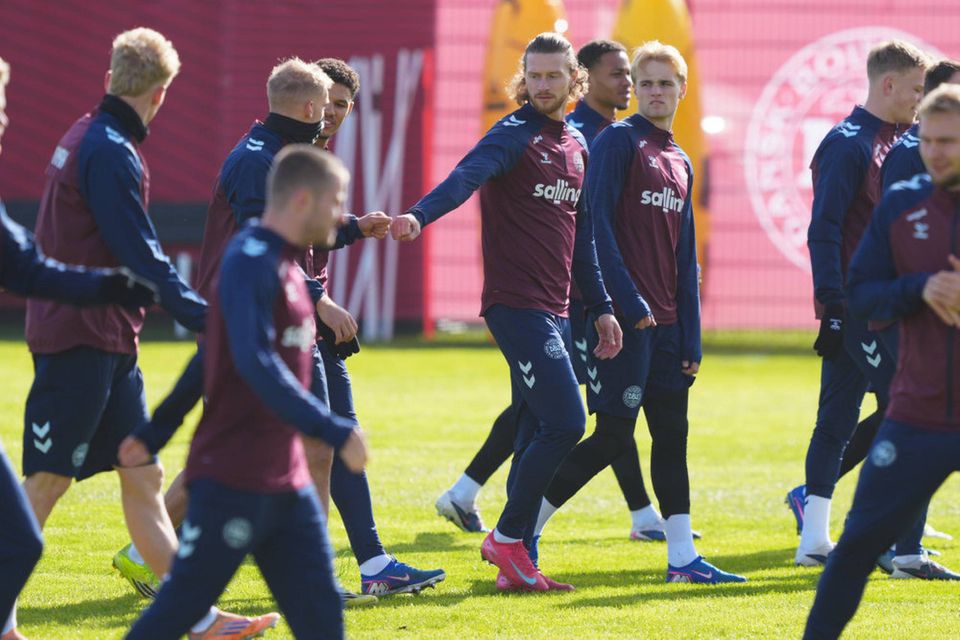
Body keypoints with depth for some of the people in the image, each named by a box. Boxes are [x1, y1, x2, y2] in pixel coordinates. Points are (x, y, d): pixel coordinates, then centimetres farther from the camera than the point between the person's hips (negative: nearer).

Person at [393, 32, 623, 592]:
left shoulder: (577, 144, 15)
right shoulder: (514, 136, -9)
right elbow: (467, 177, -28)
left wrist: (601, 307, 20)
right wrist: (420, 215, -47)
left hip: (555, 311, 8)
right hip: (516, 306, -8)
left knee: (538, 434, 8)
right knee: (565, 423, -15)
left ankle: (515, 564, 13)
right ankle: (507, 539, -3)